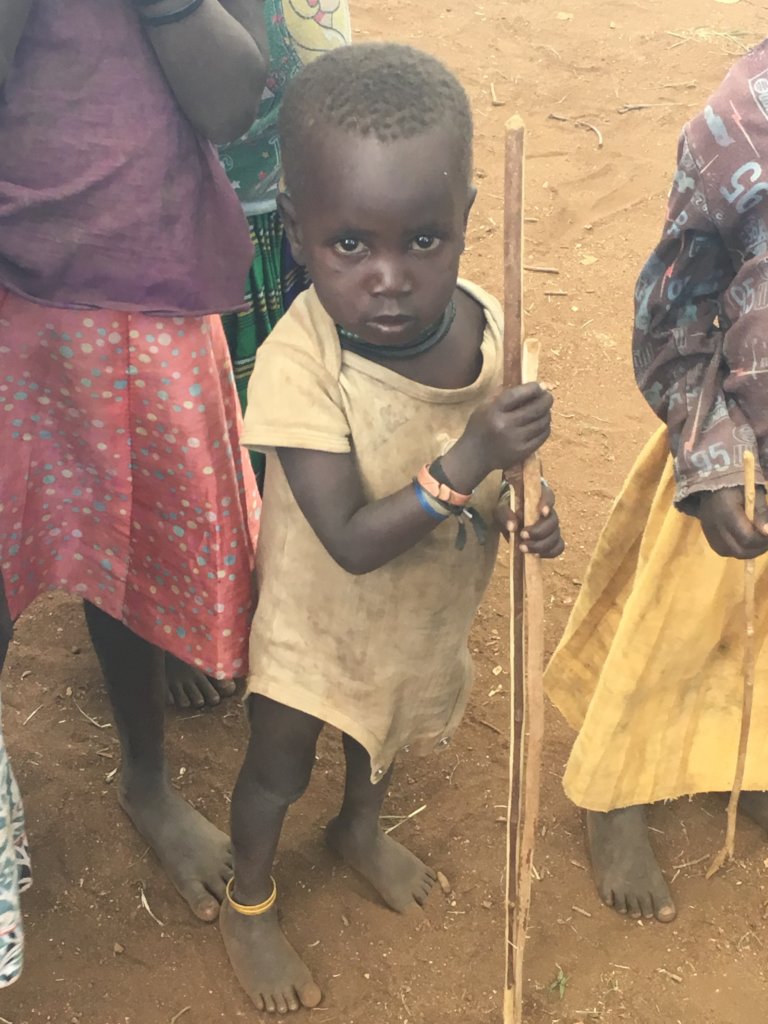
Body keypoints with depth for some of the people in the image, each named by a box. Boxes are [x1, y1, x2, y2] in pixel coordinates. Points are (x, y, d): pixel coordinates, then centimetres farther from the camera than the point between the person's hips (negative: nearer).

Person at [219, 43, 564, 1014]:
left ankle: (360, 828, 65)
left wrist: (528, 509, -21)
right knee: (278, 769, 20)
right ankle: (249, 902, 50)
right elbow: (352, 542, -34)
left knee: (387, 729, 32)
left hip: (430, 610, 5)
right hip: (321, 616, -4)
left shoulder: (488, 326, -21)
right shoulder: (299, 361, -36)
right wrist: (465, 465, -43)